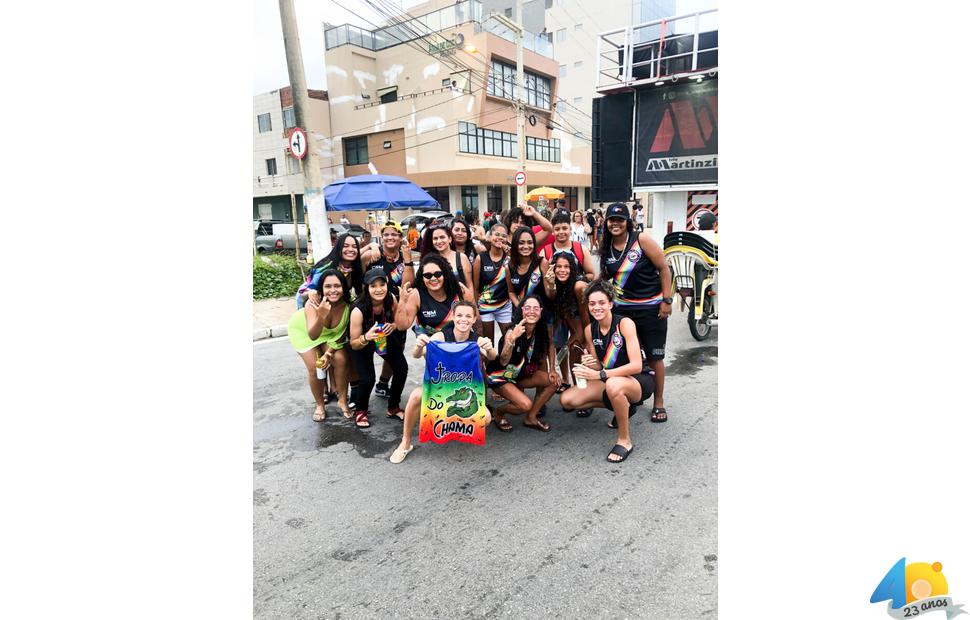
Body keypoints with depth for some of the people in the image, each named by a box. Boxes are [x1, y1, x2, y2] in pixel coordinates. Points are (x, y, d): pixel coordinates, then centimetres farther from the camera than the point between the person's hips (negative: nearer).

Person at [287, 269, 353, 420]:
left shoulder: (347, 304, -30)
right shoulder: (314, 302, -38)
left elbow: (342, 333, -13)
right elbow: (312, 336, -49)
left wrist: (329, 353, -20)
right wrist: (321, 317, -65)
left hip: (329, 332, 2)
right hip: (302, 330, -2)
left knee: (340, 360, -14)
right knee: (315, 367, -12)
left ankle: (343, 401, 7)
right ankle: (320, 405, 12)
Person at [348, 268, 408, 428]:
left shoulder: (391, 300, -24)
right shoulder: (358, 311, -34)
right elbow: (353, 344, -24)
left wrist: (393, 326, -27)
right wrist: (366, 337, -45)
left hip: (385, 338, 4)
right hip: (362, 344, -4)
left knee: (402, 368, -12)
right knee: (367, 379, -20)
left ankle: (393, 407, 13)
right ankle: (360, 410, 13)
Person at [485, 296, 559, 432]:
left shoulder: (541, 331, -11)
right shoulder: (512, 332, -28)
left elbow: (549, 346, 11)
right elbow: (503, 362, -42)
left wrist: (552, 370, 1)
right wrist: (511, 339, -58)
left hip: (520, 374, 7)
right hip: (498, 376, -6)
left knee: (554, 380, -10)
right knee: (526, 405, -25)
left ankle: (531, 418, 5)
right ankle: (497, 412, 6)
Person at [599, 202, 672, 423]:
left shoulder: (642, 239, -11)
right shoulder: (606, 247, 3)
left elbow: (664, 268, -9)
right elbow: (605, 276, 16)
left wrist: (667, 300, -12)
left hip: (651, 307, -4)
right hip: (622, 308, 4)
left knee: (654, 357, 4)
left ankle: (658, 403, 19)